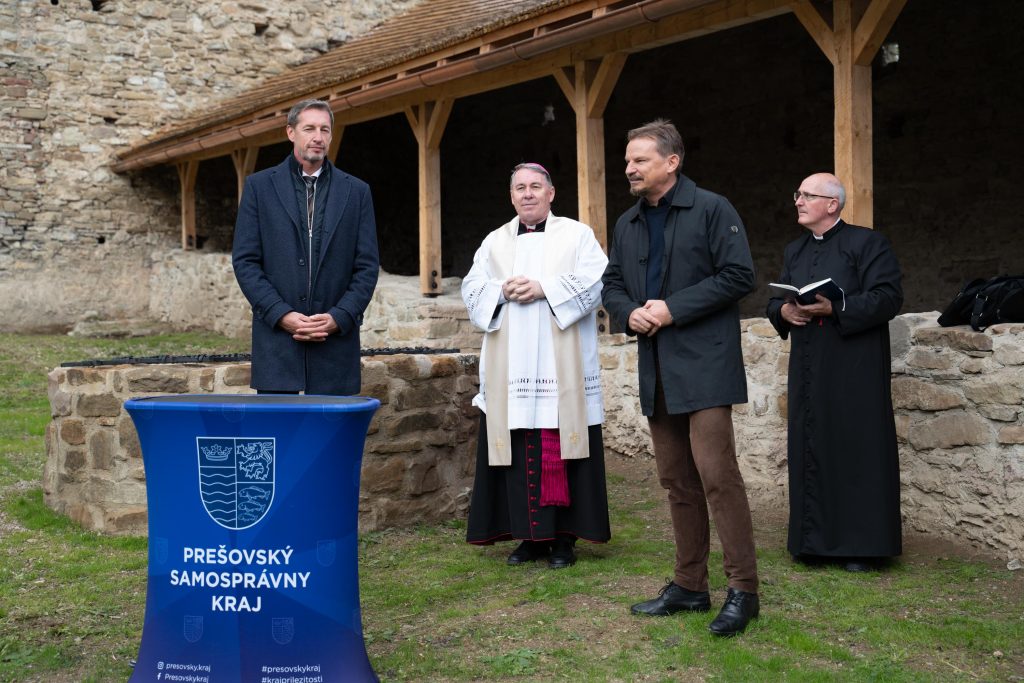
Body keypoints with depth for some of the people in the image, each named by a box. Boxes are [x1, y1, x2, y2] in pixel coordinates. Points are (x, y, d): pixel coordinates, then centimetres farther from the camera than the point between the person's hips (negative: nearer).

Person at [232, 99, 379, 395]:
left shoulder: (356, 192, 10)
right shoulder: (260, 186, 7)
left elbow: (367, 267, 6)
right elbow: (244, 261, 1)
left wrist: (338, 318, -8)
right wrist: (282, 315, -10)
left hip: (336, 340, 1)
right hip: (276, 338, -1)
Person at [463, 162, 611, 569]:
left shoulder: (577, 235, 8)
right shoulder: (495, 242, 17)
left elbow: (593, 283, -5)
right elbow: (472, 291, 9)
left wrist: (544, 288, -14)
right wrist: (503, 291, -10)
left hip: (562, 368, -3)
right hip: (510, 369, 3)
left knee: (560, 448, -3)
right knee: (518, 451, 2)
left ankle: (563, 537, 5)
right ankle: (530, 535, 11)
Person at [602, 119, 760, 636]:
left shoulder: (711, 210, -4)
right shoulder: (627, 224, 16)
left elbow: (739, 275, -11)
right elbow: (611, 283, 21)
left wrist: (673, 309, -15)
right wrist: (629, 313, -2)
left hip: (703, 363, -7)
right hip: (655, 368, 7)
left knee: (717, 475, -10)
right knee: (676, 481, 11)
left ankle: (743, 589, -1)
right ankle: (689, 584, 19)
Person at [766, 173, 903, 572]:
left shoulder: (866, 243, -3)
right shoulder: (795, 251, 17)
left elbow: (888, 297, -11)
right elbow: (775, 300, 20)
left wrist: (835, 307, -22)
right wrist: (784, 311, -4)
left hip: (854, 373, -6)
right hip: (808, 372, 6)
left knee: (856, 451, -3)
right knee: (810, 451, 7)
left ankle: (861, 545, 5)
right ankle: (815, 540, 17)